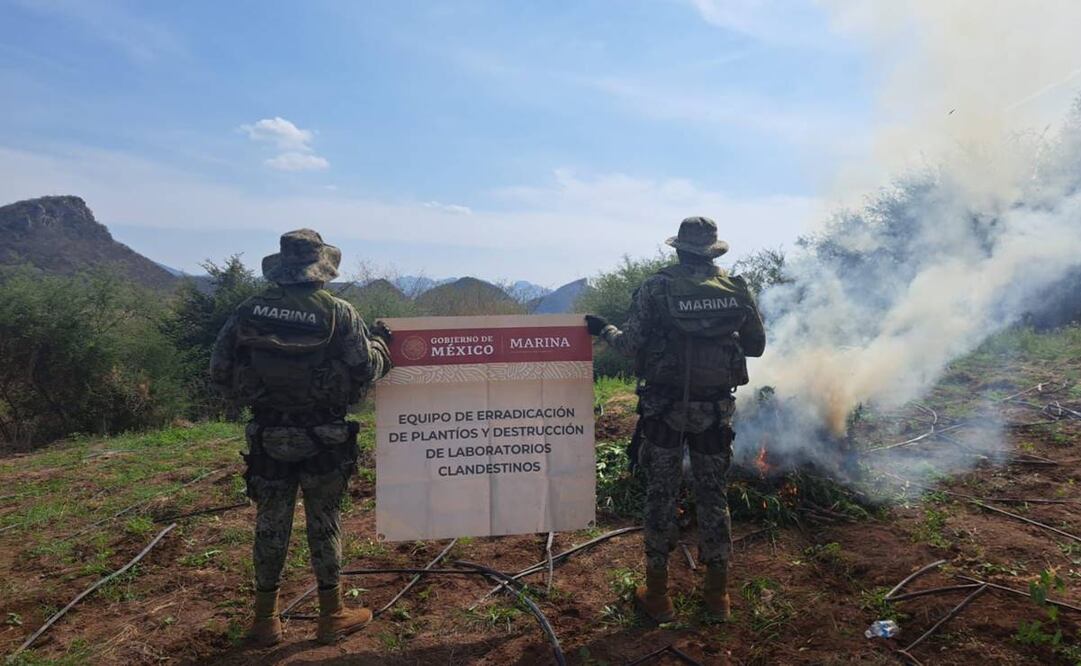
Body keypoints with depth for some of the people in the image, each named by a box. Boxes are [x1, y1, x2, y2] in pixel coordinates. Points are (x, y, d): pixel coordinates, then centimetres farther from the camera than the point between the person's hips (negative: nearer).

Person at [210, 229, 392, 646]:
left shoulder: (248, 312, -3)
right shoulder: (338, 314, -11)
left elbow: (220, 371, -1)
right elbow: (366, 370, -9)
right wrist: (381, 343, 10)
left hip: (268, 436, 2)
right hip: (323, 438, -2)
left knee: (270, 524, 14)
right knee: (324, 523, 10)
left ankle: (266, 620, 25)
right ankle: (332, 616, 21)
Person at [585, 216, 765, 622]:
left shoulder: (655, 289, -9)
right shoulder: (736, 289, -1)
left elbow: (631, 345, -9)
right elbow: (756, 345, 6)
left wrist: (603, 330, 10)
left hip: (664, 408, -2)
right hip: (715, 409, 2)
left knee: (660, 497, 9)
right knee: (713, 498, 14)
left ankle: (657, 595, 18)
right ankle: (717, 595, 24)